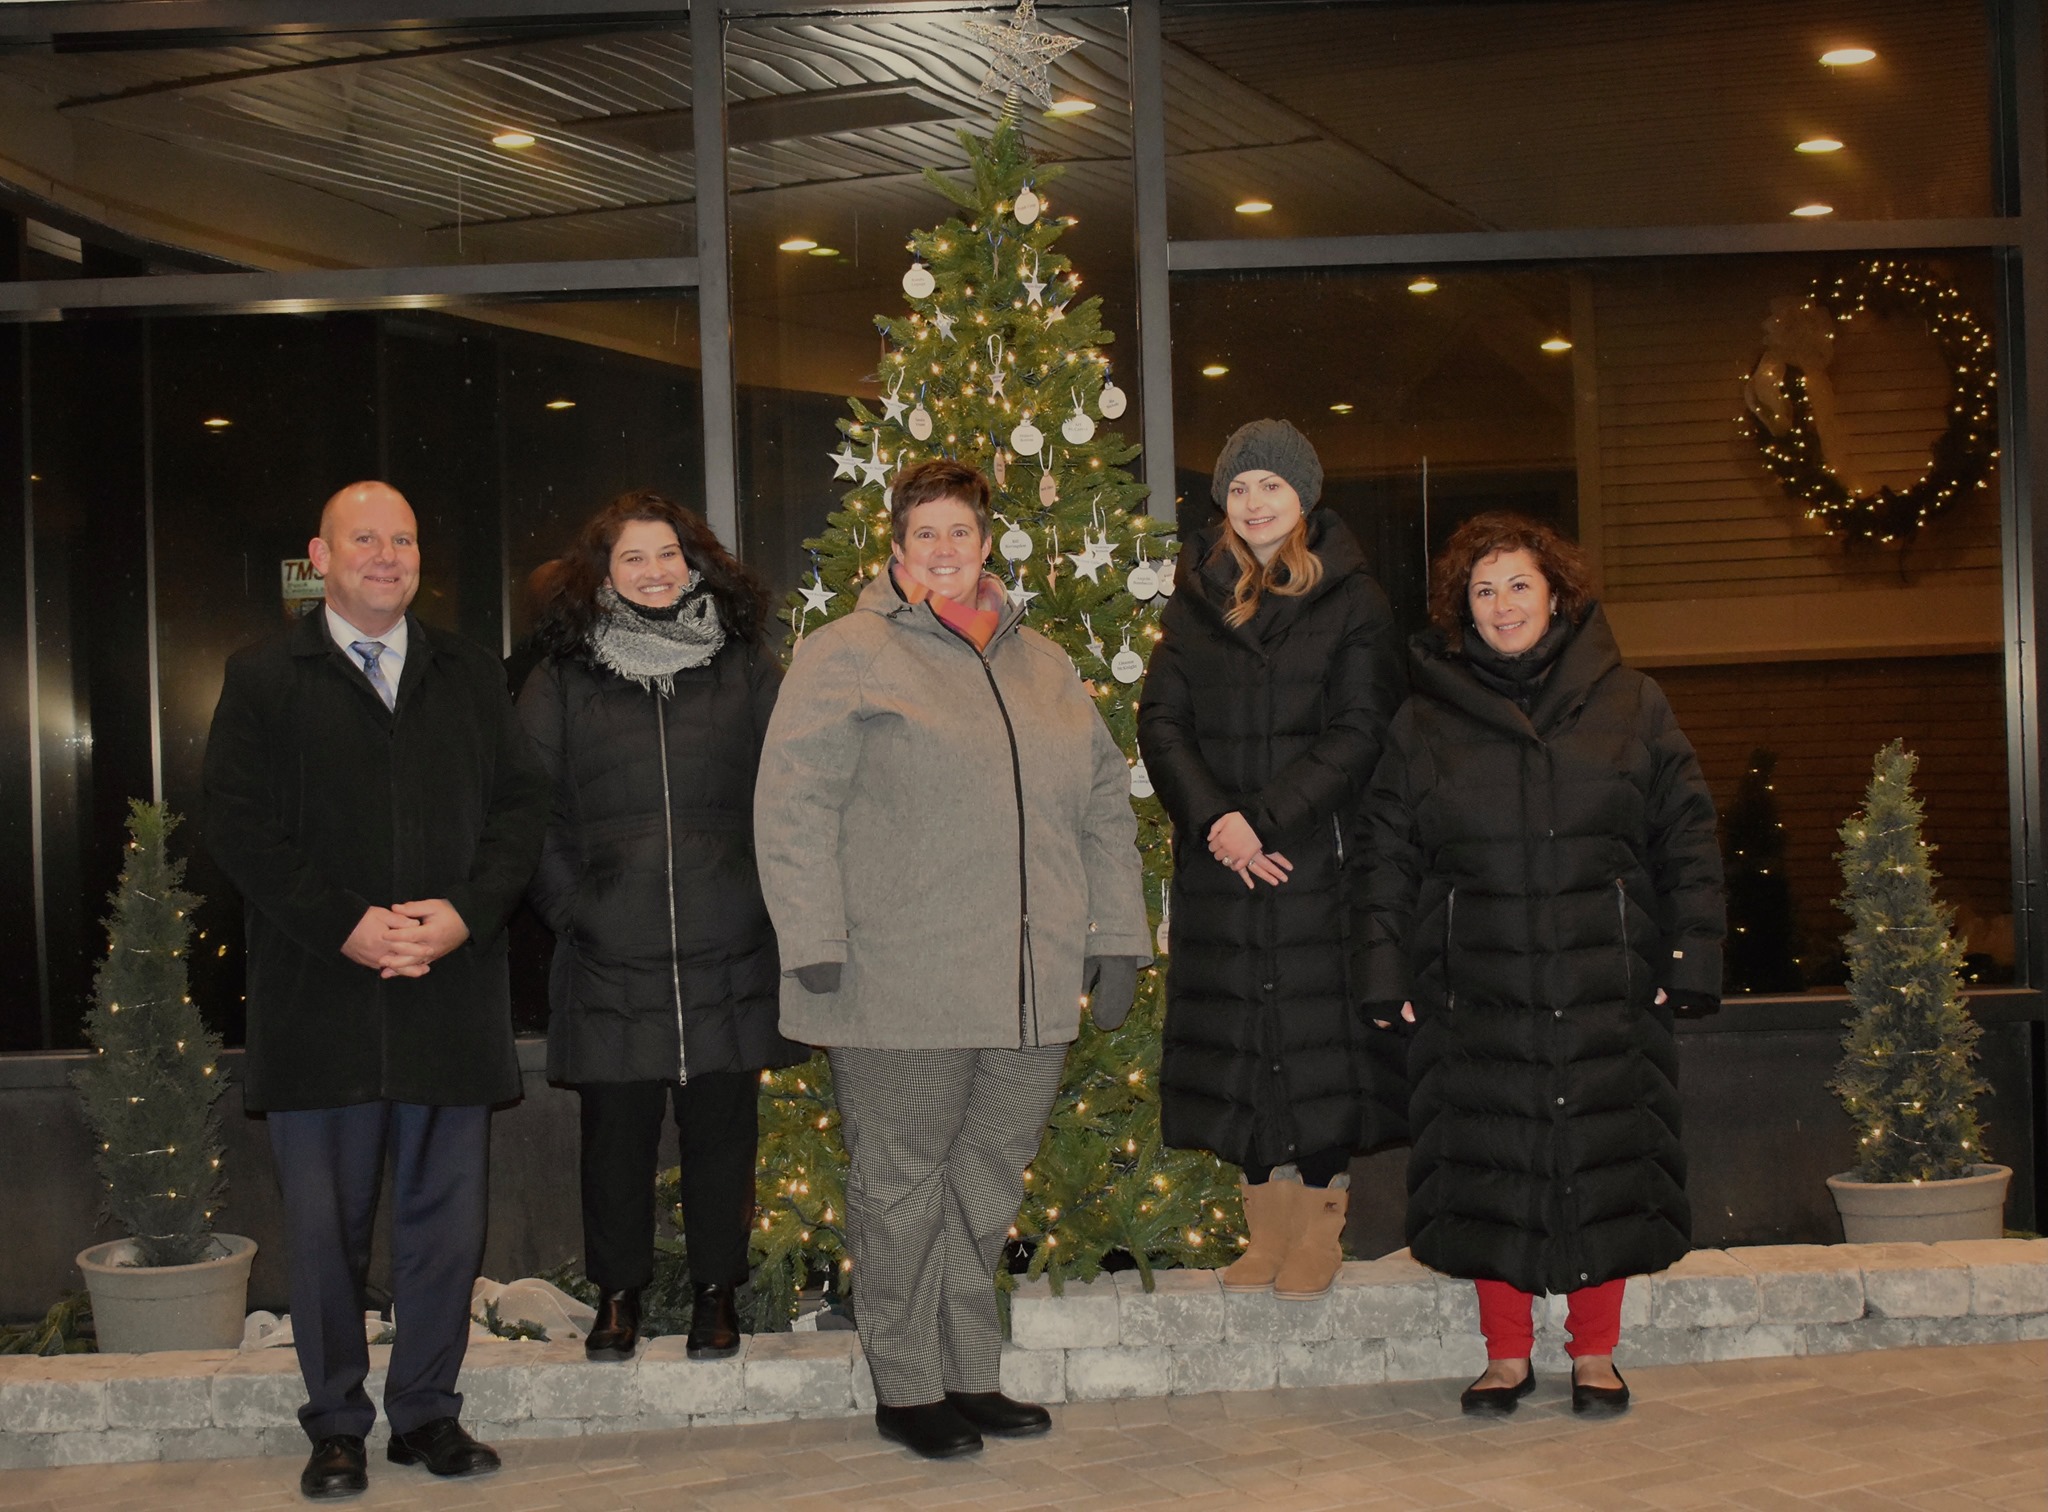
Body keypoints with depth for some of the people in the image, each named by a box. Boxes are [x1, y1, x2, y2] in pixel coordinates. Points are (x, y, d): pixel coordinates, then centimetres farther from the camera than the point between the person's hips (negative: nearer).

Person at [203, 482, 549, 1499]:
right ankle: (336, 1426, 16)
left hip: (452, 989, 2)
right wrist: (346, 927, -14)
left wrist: (465, 912, -11)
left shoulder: (470, 677, 13)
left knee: (445, 1218, 6)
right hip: (317, 996, -2)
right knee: (325, 1223, 4)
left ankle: (427, 1412, 19)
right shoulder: (265, 679, 5)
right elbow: (238, 823, -4)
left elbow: (521, 802, 6)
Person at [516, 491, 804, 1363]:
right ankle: (617, 1293, 20)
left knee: (721, 1127, 6)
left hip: (728, 955, 1)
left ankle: (716, 1293, 19)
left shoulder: (746, 668, 8)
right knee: (616, 1131, 5)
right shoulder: (563, 678, 6)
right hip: (608, 960, 0)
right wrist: (570, 907, -3)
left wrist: (768, 899, 0)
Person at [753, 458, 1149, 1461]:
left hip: (1031, 992, 5)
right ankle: (906, 1390, 17)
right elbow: (792, 803, -6)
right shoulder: (846, 655, 0)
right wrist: (815, 941, -13)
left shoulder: (1042, 666, 16)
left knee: (988, 1184, 13)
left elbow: (1105, 807, 19)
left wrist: (1116, 942, 12)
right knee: (900, 1186, 4)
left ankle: (969, 1377, 26)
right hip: (897, 991, -5)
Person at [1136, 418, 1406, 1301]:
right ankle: (1268, 1224, 15)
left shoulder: (1351, 602, 1)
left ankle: (1323, 1222, 10)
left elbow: (1359, 732, -7)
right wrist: (1216, 819, -11)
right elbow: (1160, 722, 4)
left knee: (1321, 1030, -2)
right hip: (1218, 862, 3)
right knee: (1238, 1038, 5)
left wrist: (1268, 820, -15)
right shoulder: (1195, 601, 11)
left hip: (1320, 856, -3)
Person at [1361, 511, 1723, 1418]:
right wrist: (1388, 974, 1)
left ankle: (1595, 1355, 18)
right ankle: (1506, 1354, 18)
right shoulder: (1423, 723, 8)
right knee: (1490, 1170, 3)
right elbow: (1390, 860, 8)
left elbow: (1687, 839, 6)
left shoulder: (1630, 706, 6)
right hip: (1476, 992, 1)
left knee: (1604, 1165, 3)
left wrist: (1690, 959, -2)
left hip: (1606, 989, 0)